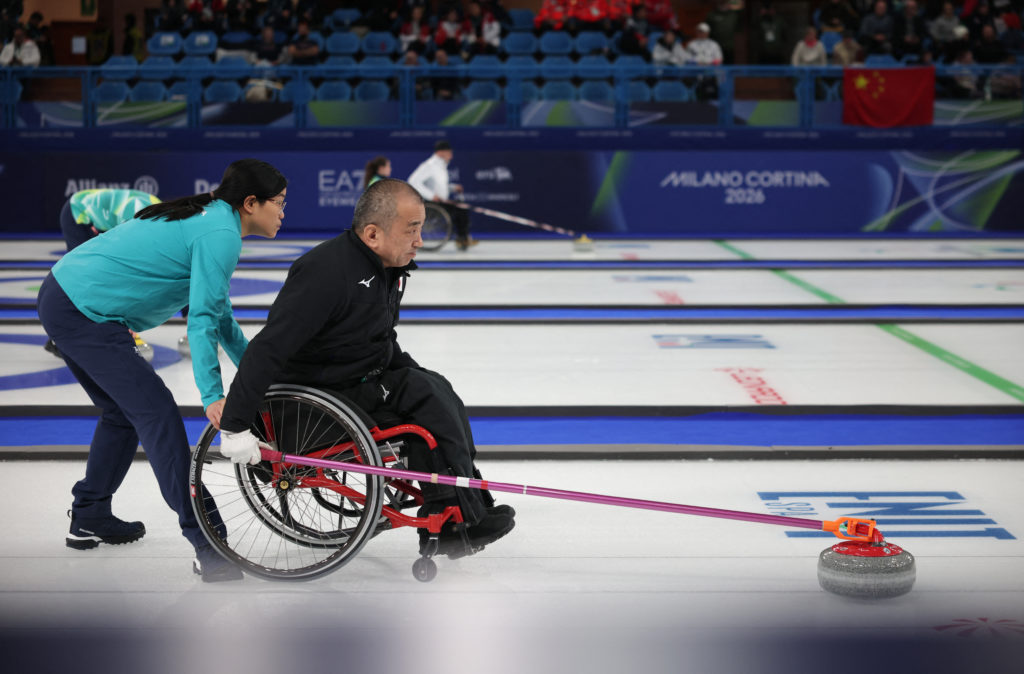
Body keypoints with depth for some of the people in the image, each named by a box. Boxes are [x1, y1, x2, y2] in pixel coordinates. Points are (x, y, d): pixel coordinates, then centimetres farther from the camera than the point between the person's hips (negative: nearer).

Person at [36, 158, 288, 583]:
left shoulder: (209, 219, 17)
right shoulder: (221, 235, -14)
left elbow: (219, 313, 24)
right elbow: (202, 319, -21)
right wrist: (212, 396, -23)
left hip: (62, 296, 11)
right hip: (85, 313, -11)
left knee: (123, 412, 22)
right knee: (157, 413, -11)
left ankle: (89, 519, 34)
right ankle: (207, 546, -12)